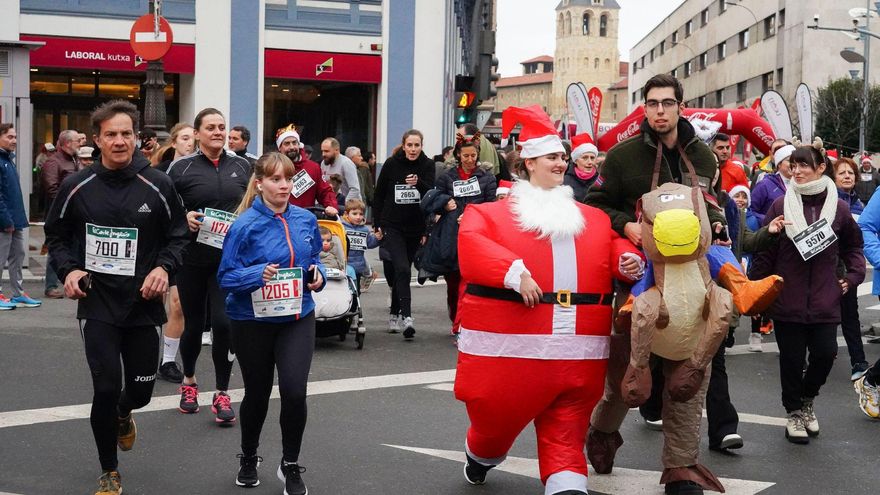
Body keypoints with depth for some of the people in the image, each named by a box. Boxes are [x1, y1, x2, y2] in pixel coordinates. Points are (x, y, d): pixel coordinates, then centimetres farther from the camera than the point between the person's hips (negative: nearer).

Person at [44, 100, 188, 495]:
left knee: (141, 390, 8)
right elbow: (56, 235, 10)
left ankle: (123, 414, 49)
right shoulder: (77, 187, -2)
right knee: (106, 388, -8)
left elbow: (178, 235, 5)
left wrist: (164, 267, -13)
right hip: (97, 303, -1)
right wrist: (68, 269, -8)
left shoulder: (157, 186, -3)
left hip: (143, 303, 1)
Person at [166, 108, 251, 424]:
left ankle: (222, 394, 4)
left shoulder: (241, 167, 8)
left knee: (224, 323, -9)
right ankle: (189, 381, 36)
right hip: (192, 259, -1)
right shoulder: (182, 168, 0)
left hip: (230, 259, 1)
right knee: (194, 323, 11)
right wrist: (184, 218, -14)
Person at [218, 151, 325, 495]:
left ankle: (291, 466, 11)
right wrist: (258, 275, -29)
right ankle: (248, 458, 41)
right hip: (253, 321, -2)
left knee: (295, 391, -12)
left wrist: (317, 273, -5)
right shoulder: (245, 224, -13)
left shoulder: (306, 220, 0)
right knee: (258, 393, 13)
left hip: (297, 317, 2)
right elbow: (226, 277, -13)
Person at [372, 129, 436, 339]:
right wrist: (377, 224, 4)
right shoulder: (391, 164, -3)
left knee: (402, 270, 13)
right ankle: (406, 318, -21)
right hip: (392, 226, -2)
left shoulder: (427, 165, 0)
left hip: (415, 227, 2)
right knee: (402, 269, -16)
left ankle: (395, 314, 27)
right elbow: (379, 195, 5)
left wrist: (419, 183, -31)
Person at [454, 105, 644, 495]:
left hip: (577, 348, 3)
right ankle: (480, 458, 44)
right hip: (511, 344, -3)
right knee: (498, 415, 13)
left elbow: (614, 246, 18)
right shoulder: (490, 213, 3)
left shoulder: (594, 218, 19)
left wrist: (629, 261, -6)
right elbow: (471, 245, -13)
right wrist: (515, 272, -25)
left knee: (566, 431, 3)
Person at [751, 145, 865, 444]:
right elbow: (764, 249, 1)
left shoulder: (838, 208, 2)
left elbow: (853, 246, 17)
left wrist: (853, 276, 6)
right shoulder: (781, 205, -1)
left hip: (824, 303, 1)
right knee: (792, 359, 5)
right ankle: (794, 412, 26)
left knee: (825, 354, -3)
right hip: (787, 301, -1)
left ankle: (807, 399, 28)